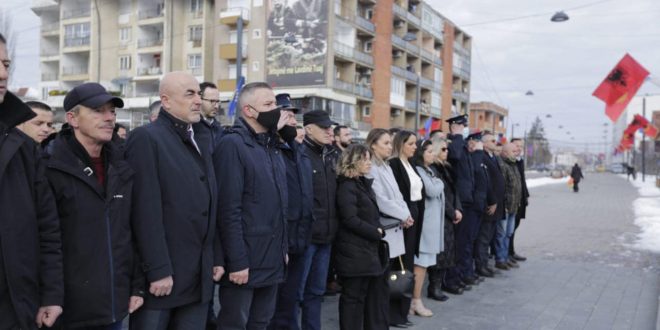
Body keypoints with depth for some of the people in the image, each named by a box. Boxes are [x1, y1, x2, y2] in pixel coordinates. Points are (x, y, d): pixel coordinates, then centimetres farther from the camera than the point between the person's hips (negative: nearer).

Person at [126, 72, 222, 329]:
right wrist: (158, 270, -17)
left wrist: (217, 258, 11)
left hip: (200, 276, 7)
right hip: (162, 274, -6)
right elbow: (146, 211, -15)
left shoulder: (202, 142, 15)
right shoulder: (146, 138, -9)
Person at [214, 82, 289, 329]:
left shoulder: (272, 147, 13)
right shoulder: (232, 144, -13)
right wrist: (237, 261, -20)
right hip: (244, 260, -7)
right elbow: (229, 210, -18)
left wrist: (283, 248, 13)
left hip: (272, 260, 8)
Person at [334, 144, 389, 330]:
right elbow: (350, 219, -20)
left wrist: (378, 230, 4)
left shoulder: (364, 183, 16)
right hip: (355, 250, -9)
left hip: (370, 248, 9)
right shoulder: (347, 186, -13)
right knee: (354, 296, 0)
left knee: (377, 292, 14)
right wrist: (376, 232, -14)